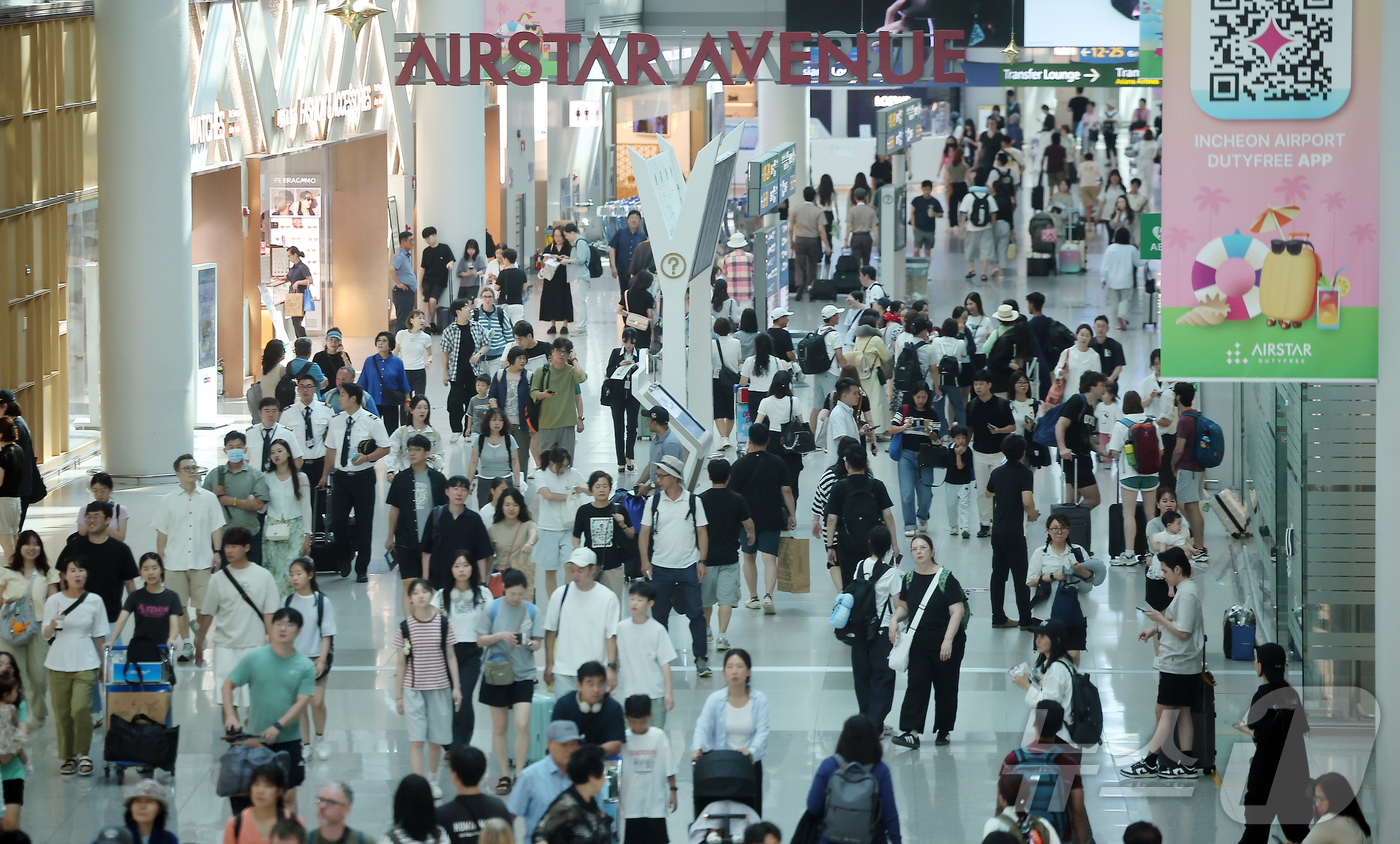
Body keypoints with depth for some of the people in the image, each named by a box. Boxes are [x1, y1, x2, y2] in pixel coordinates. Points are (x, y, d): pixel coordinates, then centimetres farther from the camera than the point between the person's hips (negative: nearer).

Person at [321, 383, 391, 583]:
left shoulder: (372, 422, -7)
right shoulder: (336, 422, 7)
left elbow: (385, 448, -4)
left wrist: (367, 458, -20)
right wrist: (325, 475, 16)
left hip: (363, 477, -4)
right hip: (341, 476, 4)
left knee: (364, 524, 3)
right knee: (337, 521, -5)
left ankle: (362, 569, 14)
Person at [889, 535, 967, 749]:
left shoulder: (945, 579, -9)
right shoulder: (909, 579, 5)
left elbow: (957, 611, -12)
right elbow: (904, 607, 17)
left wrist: (948, 640, -19)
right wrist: (895, 618, -5)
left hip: (946, 644, -3)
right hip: (919, 641, 3)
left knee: (945, 687, 7)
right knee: (916, 685, -6)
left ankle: (943, 731, 20)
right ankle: (911, 733, -12)